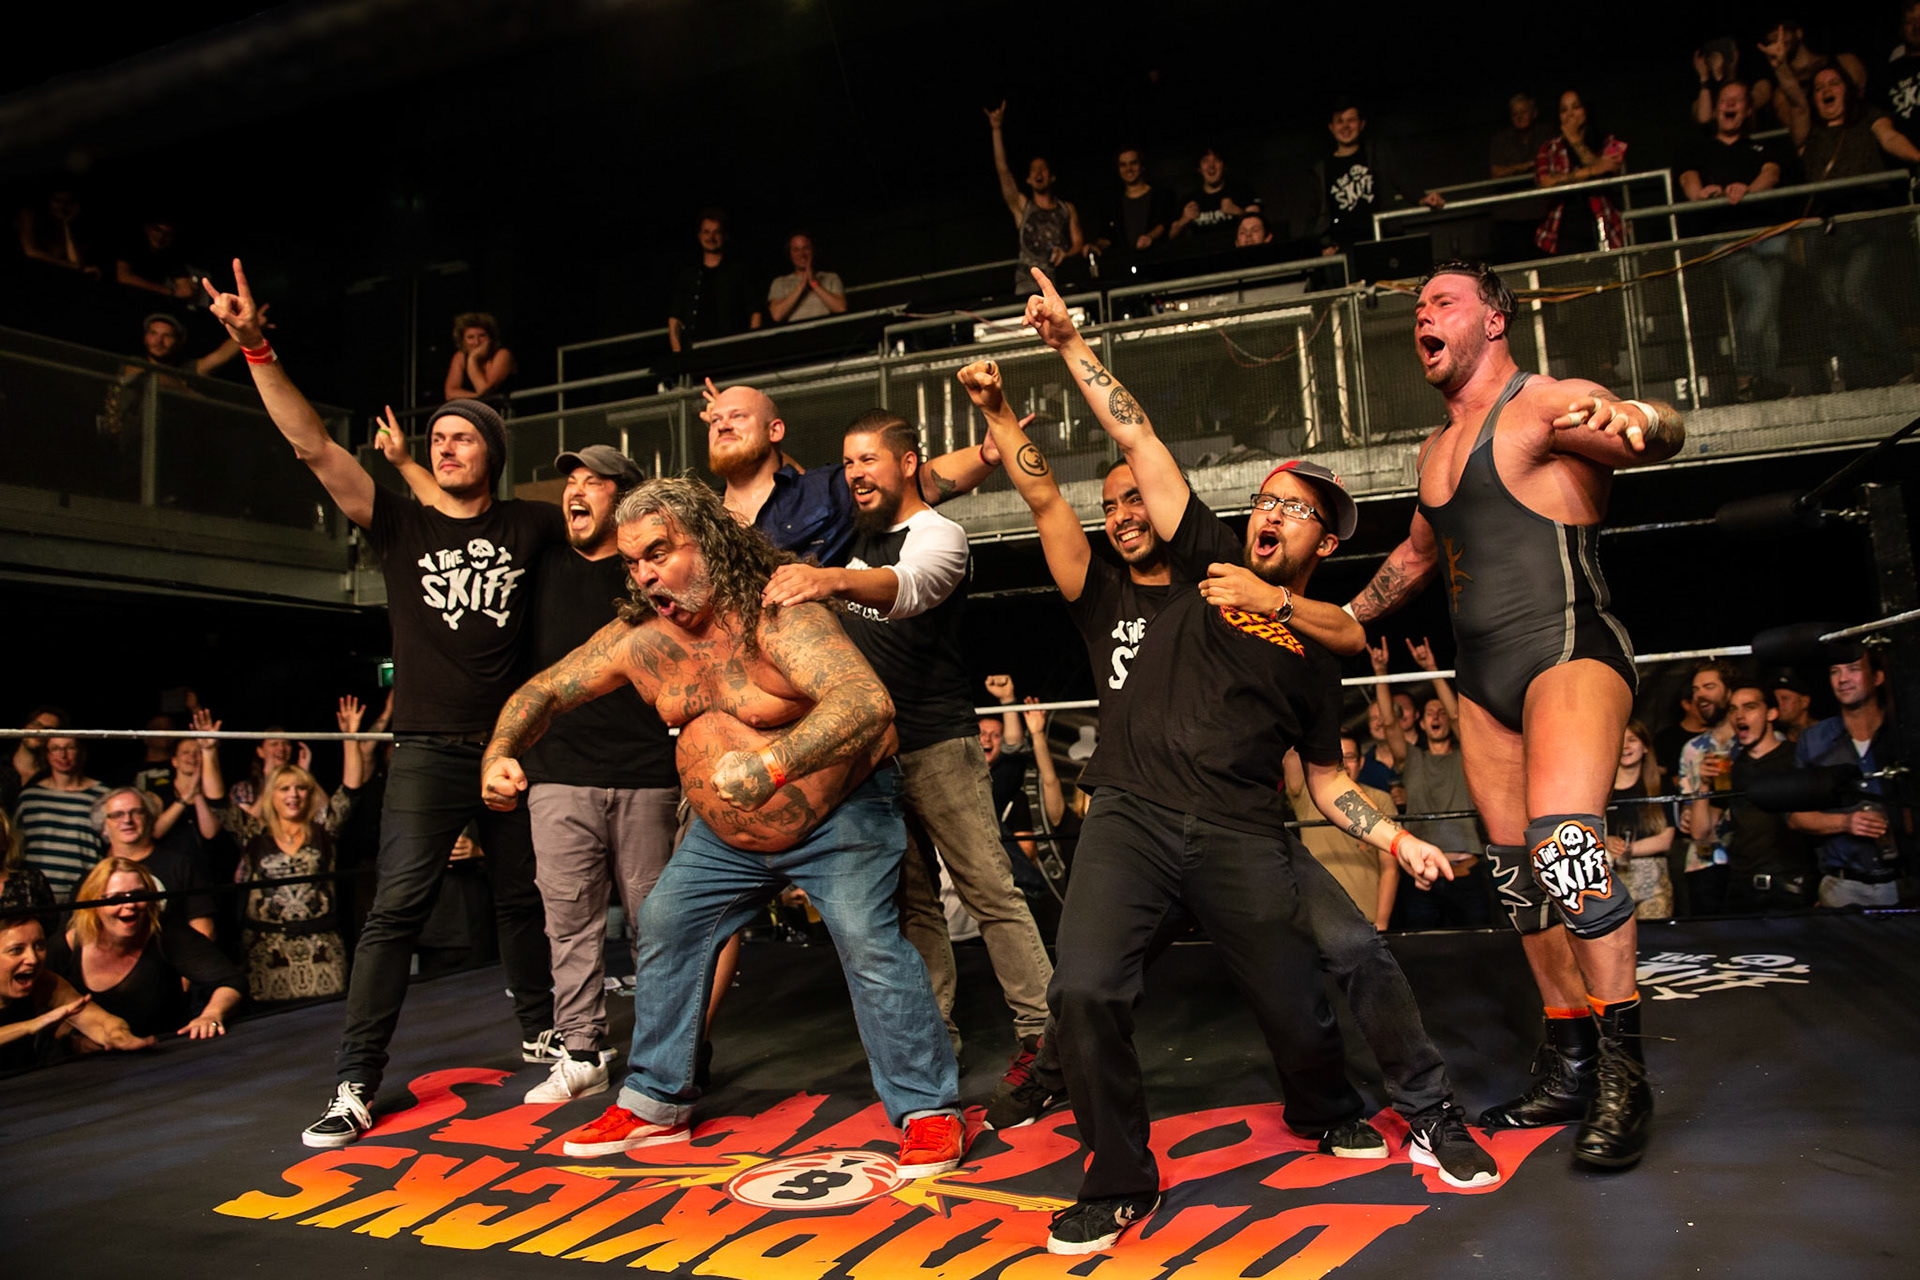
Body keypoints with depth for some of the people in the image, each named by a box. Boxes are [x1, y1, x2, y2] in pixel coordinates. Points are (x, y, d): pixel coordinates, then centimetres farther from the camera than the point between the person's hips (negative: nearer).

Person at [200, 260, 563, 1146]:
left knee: (521, 900, 14)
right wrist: (256, 349, -13)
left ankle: (540, 1033, 32)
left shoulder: (529, 527, 5)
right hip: (430, 749, -1)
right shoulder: (400, 524, 4)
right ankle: (355, 1084, -1)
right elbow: (314, 447, -5)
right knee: (396, 908, -8)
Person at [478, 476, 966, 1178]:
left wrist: (772, 764, -59)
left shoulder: (777, 613, -30)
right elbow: (543, 691, 3)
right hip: (726, 833, 7)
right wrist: (501, 755, -18)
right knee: (664, 928, 7)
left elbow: (869, 701, -45)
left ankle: (928, 1108, -4)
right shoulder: (635, 638, -8)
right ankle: (656, 1102, 23)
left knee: (869, 940, -20)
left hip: (841, 813, -7)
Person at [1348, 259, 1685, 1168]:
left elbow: (1662, 435, -23)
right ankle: (1569, 1070, 16)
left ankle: (1623, 1070, -16)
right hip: (1482, 681, 8)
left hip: (1569, 654, -8)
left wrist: (1634, 422, -46)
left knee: (1564, 839, -27)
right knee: (1519, 875, 7)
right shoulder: (1436, 451, 18)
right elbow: (1417, 554, 33)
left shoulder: (1545, 405, -5)